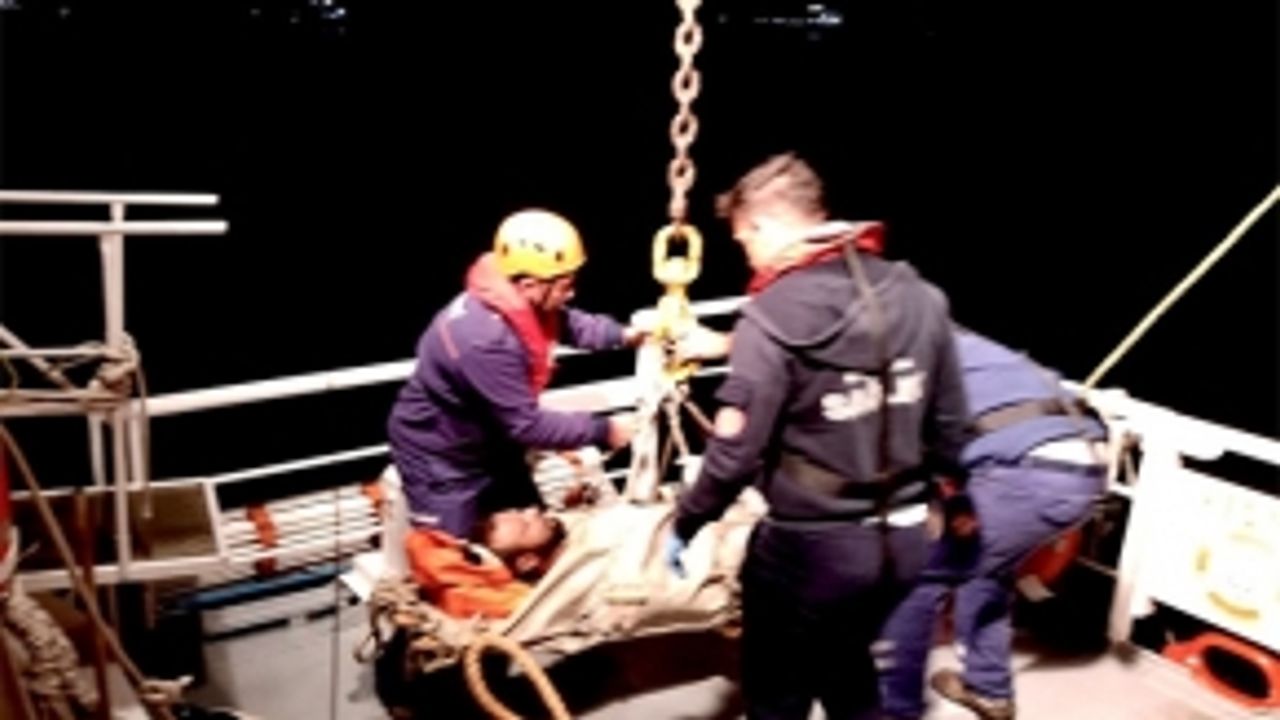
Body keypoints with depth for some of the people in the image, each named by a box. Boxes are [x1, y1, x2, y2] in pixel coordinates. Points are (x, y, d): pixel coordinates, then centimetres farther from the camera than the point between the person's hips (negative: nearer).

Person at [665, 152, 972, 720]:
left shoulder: (773, 318, -20)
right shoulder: (920, 296, -1)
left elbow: (736, 452, -19)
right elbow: (949, 424, 5)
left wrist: (686, 524, -4)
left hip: (809, 546, -6)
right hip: (902, 538, 6)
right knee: (847, 668, 30)